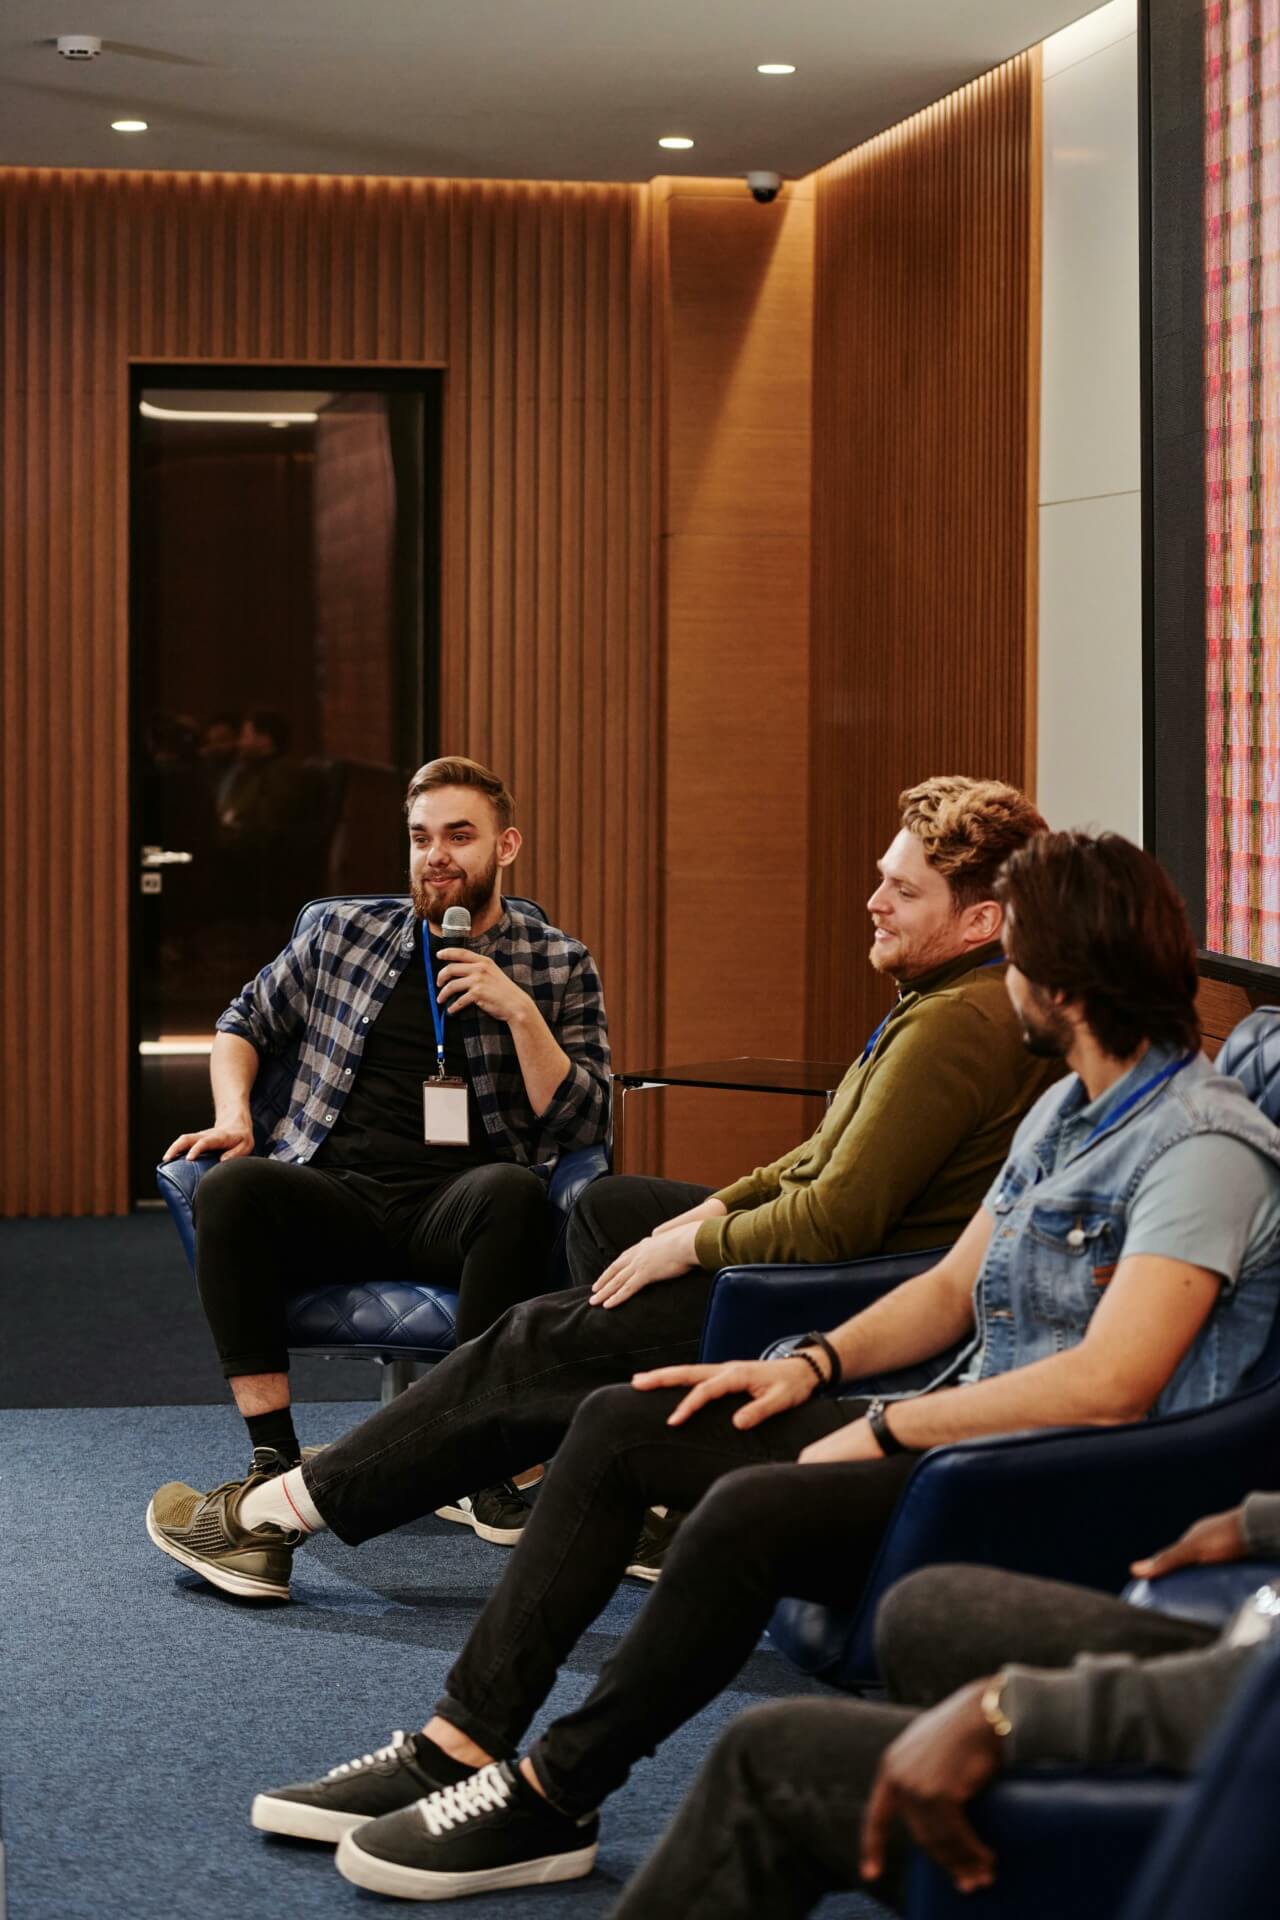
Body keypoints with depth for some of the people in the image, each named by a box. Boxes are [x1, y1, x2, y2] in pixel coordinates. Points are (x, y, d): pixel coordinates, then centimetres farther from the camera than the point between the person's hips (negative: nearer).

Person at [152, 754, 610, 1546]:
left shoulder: (560, 966, 12)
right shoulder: (347, 933, 17)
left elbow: (581, 1124, 4)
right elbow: (245, 1022, 28)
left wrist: (519, 1012, -8)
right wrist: (234, 1114, 8)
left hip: (454, 1205, -2)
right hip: (337, 1194, 2)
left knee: (514, 1191, -37)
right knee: (230, 1188, -31)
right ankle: (274, 1456, -29)